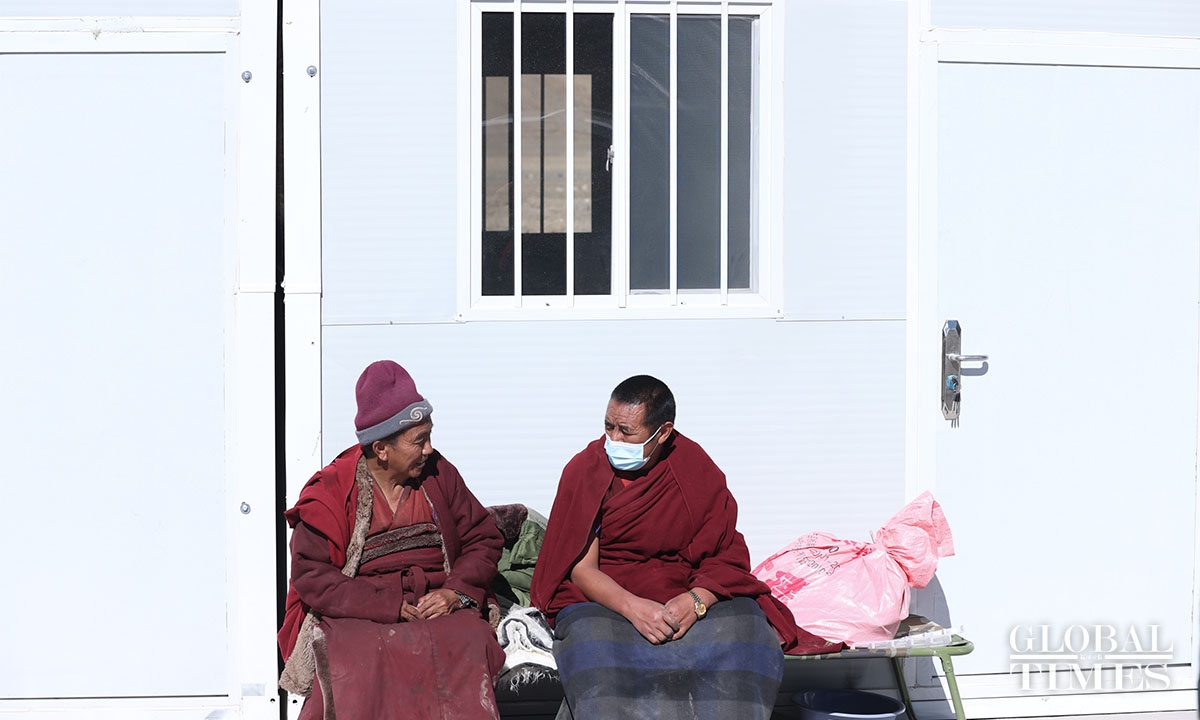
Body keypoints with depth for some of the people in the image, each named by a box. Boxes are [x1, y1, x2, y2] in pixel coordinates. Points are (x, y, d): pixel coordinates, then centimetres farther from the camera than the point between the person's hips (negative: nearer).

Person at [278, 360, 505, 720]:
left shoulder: (438, 474, 12)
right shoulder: (329, 493, 0)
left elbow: (484, 540, 15)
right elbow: (312, 578, -8)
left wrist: (456, 592, -5)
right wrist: (390, 607, -18)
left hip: (437, 608, 3)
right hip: (354, 619, -2)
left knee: (468, 641, -32)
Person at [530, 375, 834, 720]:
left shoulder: (698, 472, 2)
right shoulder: (584, 471, -2)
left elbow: (726, 557, -2)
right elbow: (581, 568, -7)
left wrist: (696, 601, -24)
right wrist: (632, 608, -26)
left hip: (682, 600, 1)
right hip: (606, 599, -1)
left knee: (743, 623, -27)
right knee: (590, 639, -35)